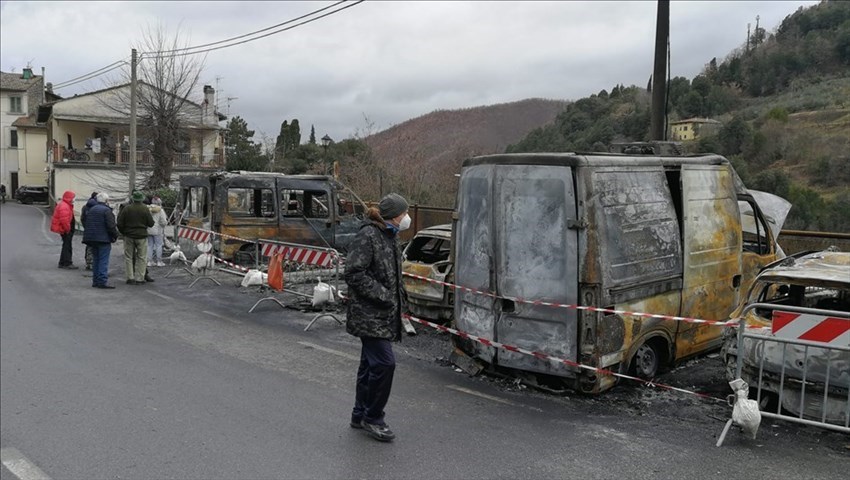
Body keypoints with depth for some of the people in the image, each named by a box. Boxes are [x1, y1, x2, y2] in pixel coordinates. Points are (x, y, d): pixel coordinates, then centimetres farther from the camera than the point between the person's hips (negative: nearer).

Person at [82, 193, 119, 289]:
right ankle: (102, 281, -9)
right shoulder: (106, 210, -12)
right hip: (103, 239, -8)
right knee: (103, 261, -6)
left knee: (96, 260, 15)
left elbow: (83, 220, 18)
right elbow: (111, 226, -18)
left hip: (91, 238, 8)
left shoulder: (90, 209, 13)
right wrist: (115, 235, -5)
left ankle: (95, 281, 18)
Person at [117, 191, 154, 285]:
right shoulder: (145, 209, -6)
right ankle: (140, 278, 3)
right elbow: (151, 223, -3)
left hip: (129, 236, 1)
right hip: (142, 236, -1)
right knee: (141, 258, 5)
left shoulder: (126, 208, -3)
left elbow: (120, 223, -1)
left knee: (128, 257, 10)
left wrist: (123, 232, 15)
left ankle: (130, 278, 7)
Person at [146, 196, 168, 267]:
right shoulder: (160, 210, -9)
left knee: (150, 245, 10)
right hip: (157, 231, -4)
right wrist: (166, 221, 8)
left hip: (149, 230, 4)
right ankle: (159, 261, 6)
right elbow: (163, 222, -12)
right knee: (158, 245, 4)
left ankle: (150, 261, 12)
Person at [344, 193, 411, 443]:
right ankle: (372, 418, 5)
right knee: (384, 363, -11)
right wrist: (383, 296, -19)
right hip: (369, 315, -9)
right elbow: (354, 274, -21)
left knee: (371, 364, 16)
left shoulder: (389, 236, 14)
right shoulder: (367, 236, -15)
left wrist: (399, 300, 13)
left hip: (383, 315, 10)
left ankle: (360, 415, 28)